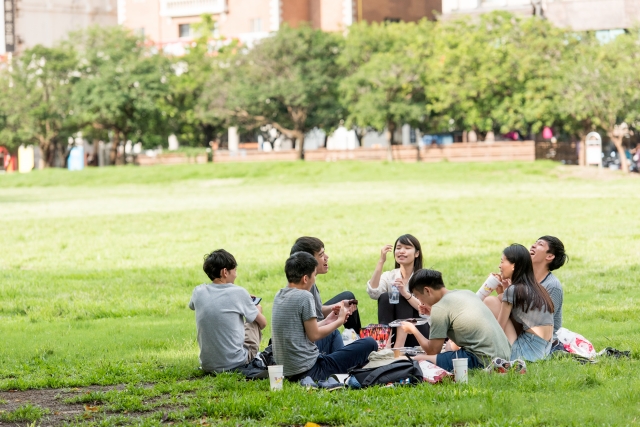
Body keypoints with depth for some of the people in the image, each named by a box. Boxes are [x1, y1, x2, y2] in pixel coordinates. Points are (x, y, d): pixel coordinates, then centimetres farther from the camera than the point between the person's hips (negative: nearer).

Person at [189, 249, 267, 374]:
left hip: (207, 365, 4)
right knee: (254, 322, 22)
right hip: (235, 363, -4)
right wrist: (258, 310, 29)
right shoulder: (238, 293, -11)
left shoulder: (198, 292, -1)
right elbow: (262, 323, 3)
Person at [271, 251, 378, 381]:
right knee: (370, 344, -6)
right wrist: (339, 321, 3)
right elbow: (314, 335, -11)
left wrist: (327, 321, 19)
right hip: (308, 370, -9)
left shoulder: (279, 296, 11)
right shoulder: (304, 296, -14)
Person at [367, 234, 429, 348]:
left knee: (402, 299, -22)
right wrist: (381, 262, -20)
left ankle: (398, 347, -35)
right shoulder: (389, 276, 7)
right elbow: (373, 293, -15)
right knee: (385, 297, -19)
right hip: (392, 335, 2)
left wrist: (406, 293, -34)